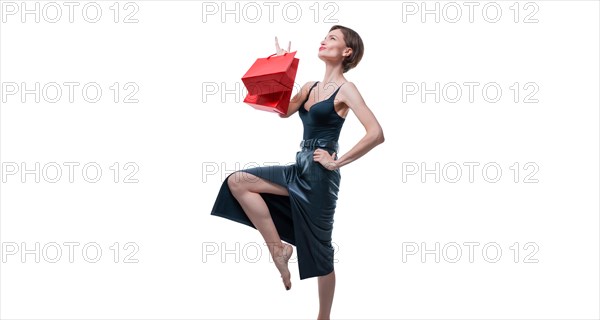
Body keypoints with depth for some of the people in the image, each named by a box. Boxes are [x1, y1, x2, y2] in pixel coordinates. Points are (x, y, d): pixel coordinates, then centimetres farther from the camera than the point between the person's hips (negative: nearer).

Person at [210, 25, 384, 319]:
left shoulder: (345, 89, -10)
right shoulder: (310, 87, 12)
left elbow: (376, 134, -20)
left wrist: (338, 162, -17)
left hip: (320, 174, -7)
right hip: (299, 169, 8)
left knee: (318, 250, 2)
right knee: (237, 182, -2)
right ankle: (278, 248, 2)